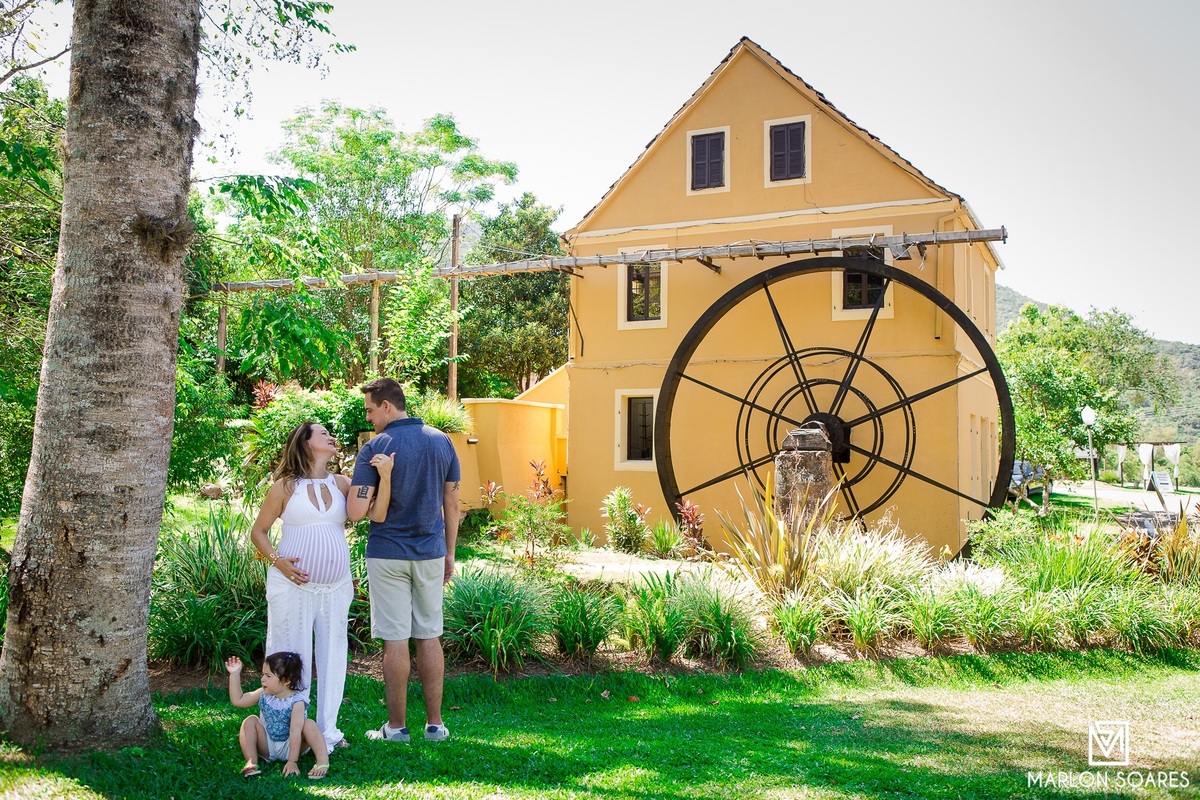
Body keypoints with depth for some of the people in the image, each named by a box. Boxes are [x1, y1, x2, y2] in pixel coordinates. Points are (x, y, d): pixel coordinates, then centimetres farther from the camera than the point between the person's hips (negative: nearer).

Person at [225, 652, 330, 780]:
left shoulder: (297, 702, -21)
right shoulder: (263, 695, -4)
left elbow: (295, 733, -27)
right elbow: (237, 700, 5)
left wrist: (292, 761, -32)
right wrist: (235, 674, -2)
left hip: (289, 747, -5)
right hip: (268, 748, 5)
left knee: (309, 724, -29)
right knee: (250, 721, -13)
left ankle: (323, 762, -41)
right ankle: (251, 763, -23)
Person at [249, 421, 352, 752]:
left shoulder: (342, 483, 7)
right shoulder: (286, 486, -1)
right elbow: (258, 531, 4)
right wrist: (277, 560, -13)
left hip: (336, 588, 4)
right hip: (293, 585, -4)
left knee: (332, 657, 9)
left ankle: (327, 729, 20)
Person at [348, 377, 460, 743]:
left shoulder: (375, 448, -11)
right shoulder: (442, 442, 3)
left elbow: (356, 513, -17)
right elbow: (452, 503, 8)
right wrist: (450, 553, 15)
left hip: (388, 554, -4)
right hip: (431, 553, 4)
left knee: (395, 640, 3)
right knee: (430, 637, 11)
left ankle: (396, 726, 11)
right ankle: (435, 723, 17)